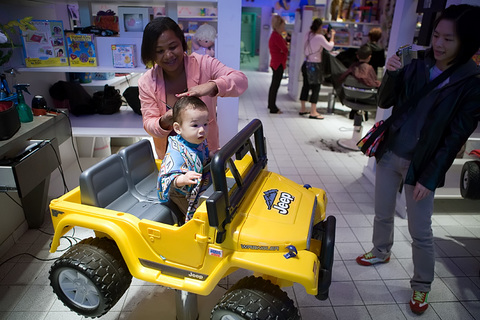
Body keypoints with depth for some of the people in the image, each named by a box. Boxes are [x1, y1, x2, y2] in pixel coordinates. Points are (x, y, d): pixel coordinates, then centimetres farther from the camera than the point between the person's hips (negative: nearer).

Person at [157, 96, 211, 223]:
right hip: (183, 196, -8)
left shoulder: (201, 142, -4)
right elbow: (168, 178, -37)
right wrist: (182, 179, -55)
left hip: (201, 189, 8)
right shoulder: (176, 152, -31)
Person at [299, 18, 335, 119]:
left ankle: (302, 109, 21)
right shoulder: (319, 37, -17)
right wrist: (332, 36, 4)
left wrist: (322, 33, 18)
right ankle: (313, 112, 2)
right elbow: (329, 47, -8)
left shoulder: (308, 34, 4)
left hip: (306, 64, 8)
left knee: (306, 86, 14)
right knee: (316, 88, -1)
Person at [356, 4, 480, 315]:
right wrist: (391, 74, -18)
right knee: (383, 213, 19)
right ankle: (381, 252, 44)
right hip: (390, 154, 4)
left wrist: (429, 178, -13)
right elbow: (385, 102, 1)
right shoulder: (418, 66, -3)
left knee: (421, 232, 6)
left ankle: (422, 286, 27)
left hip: (422, 165, -3)